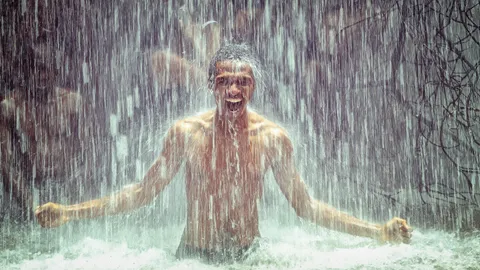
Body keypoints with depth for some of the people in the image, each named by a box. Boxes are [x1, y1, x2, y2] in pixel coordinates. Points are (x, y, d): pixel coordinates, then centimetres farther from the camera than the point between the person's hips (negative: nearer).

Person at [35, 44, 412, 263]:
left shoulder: (273, 138, -6)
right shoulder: (186, 132, -8)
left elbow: (304, 204, 1)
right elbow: (143, 192, 1)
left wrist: (379, 232, -5)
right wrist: (70, 213, -5)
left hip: (250, 255, 1)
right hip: (194, 256, 0)